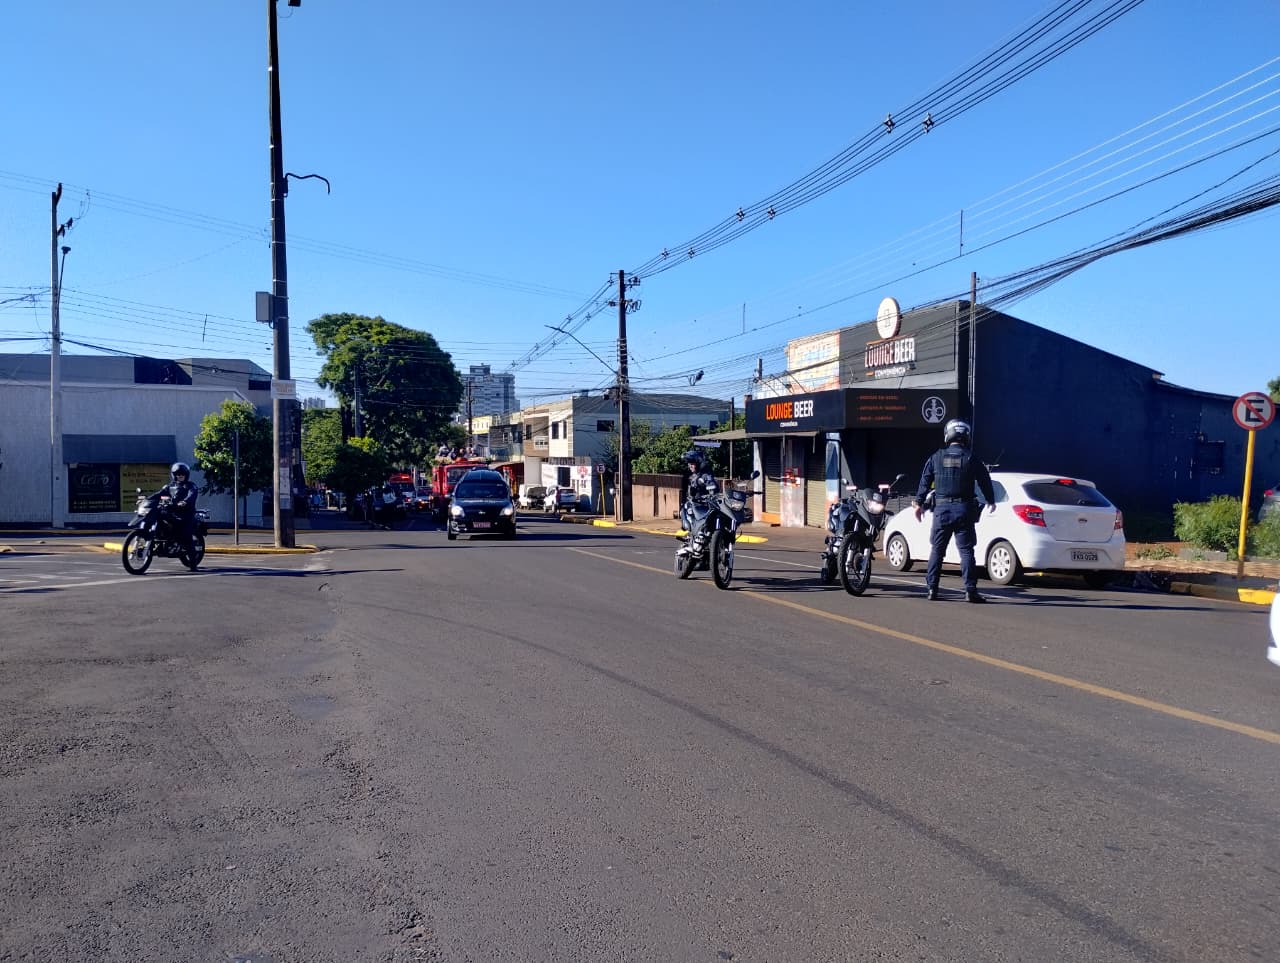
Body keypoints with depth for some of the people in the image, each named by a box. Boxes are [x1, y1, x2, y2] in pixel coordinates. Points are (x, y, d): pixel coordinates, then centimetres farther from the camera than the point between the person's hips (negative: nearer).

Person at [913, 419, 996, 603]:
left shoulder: (936, 458, 3)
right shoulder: (971, 460, 0)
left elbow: (924, 482, 5)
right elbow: (985, 482, 8)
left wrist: (919, 503, 15)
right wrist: (991, 501, 25)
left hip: (941, 509, 1)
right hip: (964, 510, -1)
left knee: (937, 550, 9)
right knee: (966, 550, 1)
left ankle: (932, 588, 8)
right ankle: (970, 590, -3)